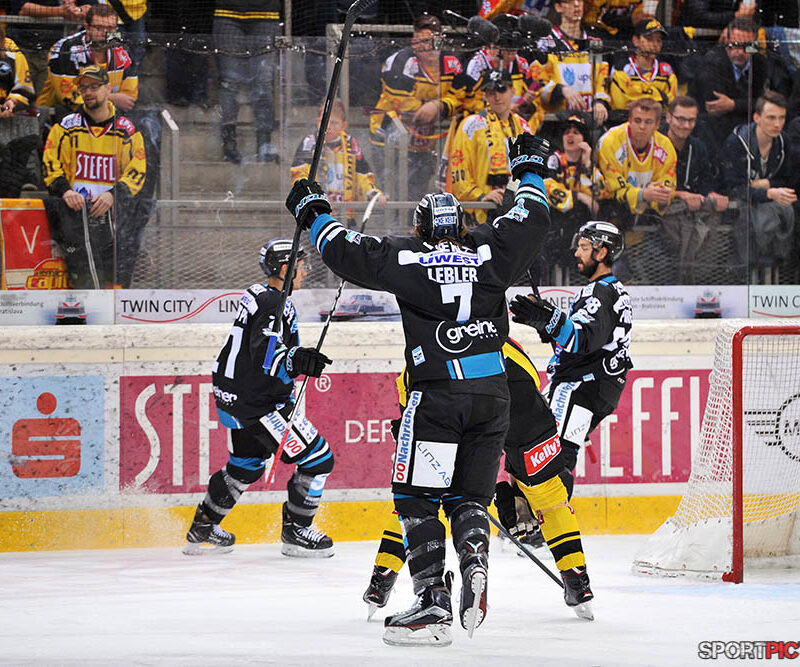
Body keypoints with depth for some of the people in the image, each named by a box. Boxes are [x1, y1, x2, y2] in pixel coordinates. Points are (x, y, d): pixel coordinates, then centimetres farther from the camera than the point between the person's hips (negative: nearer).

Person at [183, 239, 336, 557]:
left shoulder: (257, 295, 11)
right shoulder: (276, 306, -20)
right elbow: (265, 354, -33)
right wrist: (296, 362, -42)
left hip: (232, 396, 10)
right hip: (258, 405, -10)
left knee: (246, 465, 27)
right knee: (318, 458, -4)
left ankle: (202, 530, 34)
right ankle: (295, 533, 5)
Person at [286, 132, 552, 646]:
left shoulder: (409, 258, 2)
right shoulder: (490, 252, 8)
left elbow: (350, 253, 5)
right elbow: (531, 222, 17)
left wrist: (315, 215, 22)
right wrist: (531, 172, 34)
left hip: (437, 392, -4)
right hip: (492, 392, 4)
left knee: (418, 498, 1)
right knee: (470, 496, 15)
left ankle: (433, 602, -10)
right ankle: (475, 563, -14)